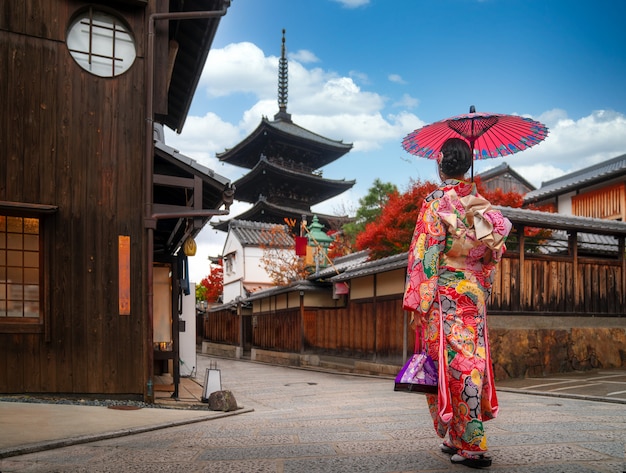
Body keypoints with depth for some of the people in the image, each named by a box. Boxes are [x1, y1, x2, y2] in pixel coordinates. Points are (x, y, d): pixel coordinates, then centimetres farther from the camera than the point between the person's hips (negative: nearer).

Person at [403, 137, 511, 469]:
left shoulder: (435, 203, -9)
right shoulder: (482, 205, 8)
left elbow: (425, 256, -14)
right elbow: (493, 254, 13)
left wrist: (417, 303, -12)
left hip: (444, 295, -6)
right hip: (475, 293, 6)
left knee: (452, 365, -2)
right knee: (472, 361, 11)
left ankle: (471, 445, 0)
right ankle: (463, 439, 21)